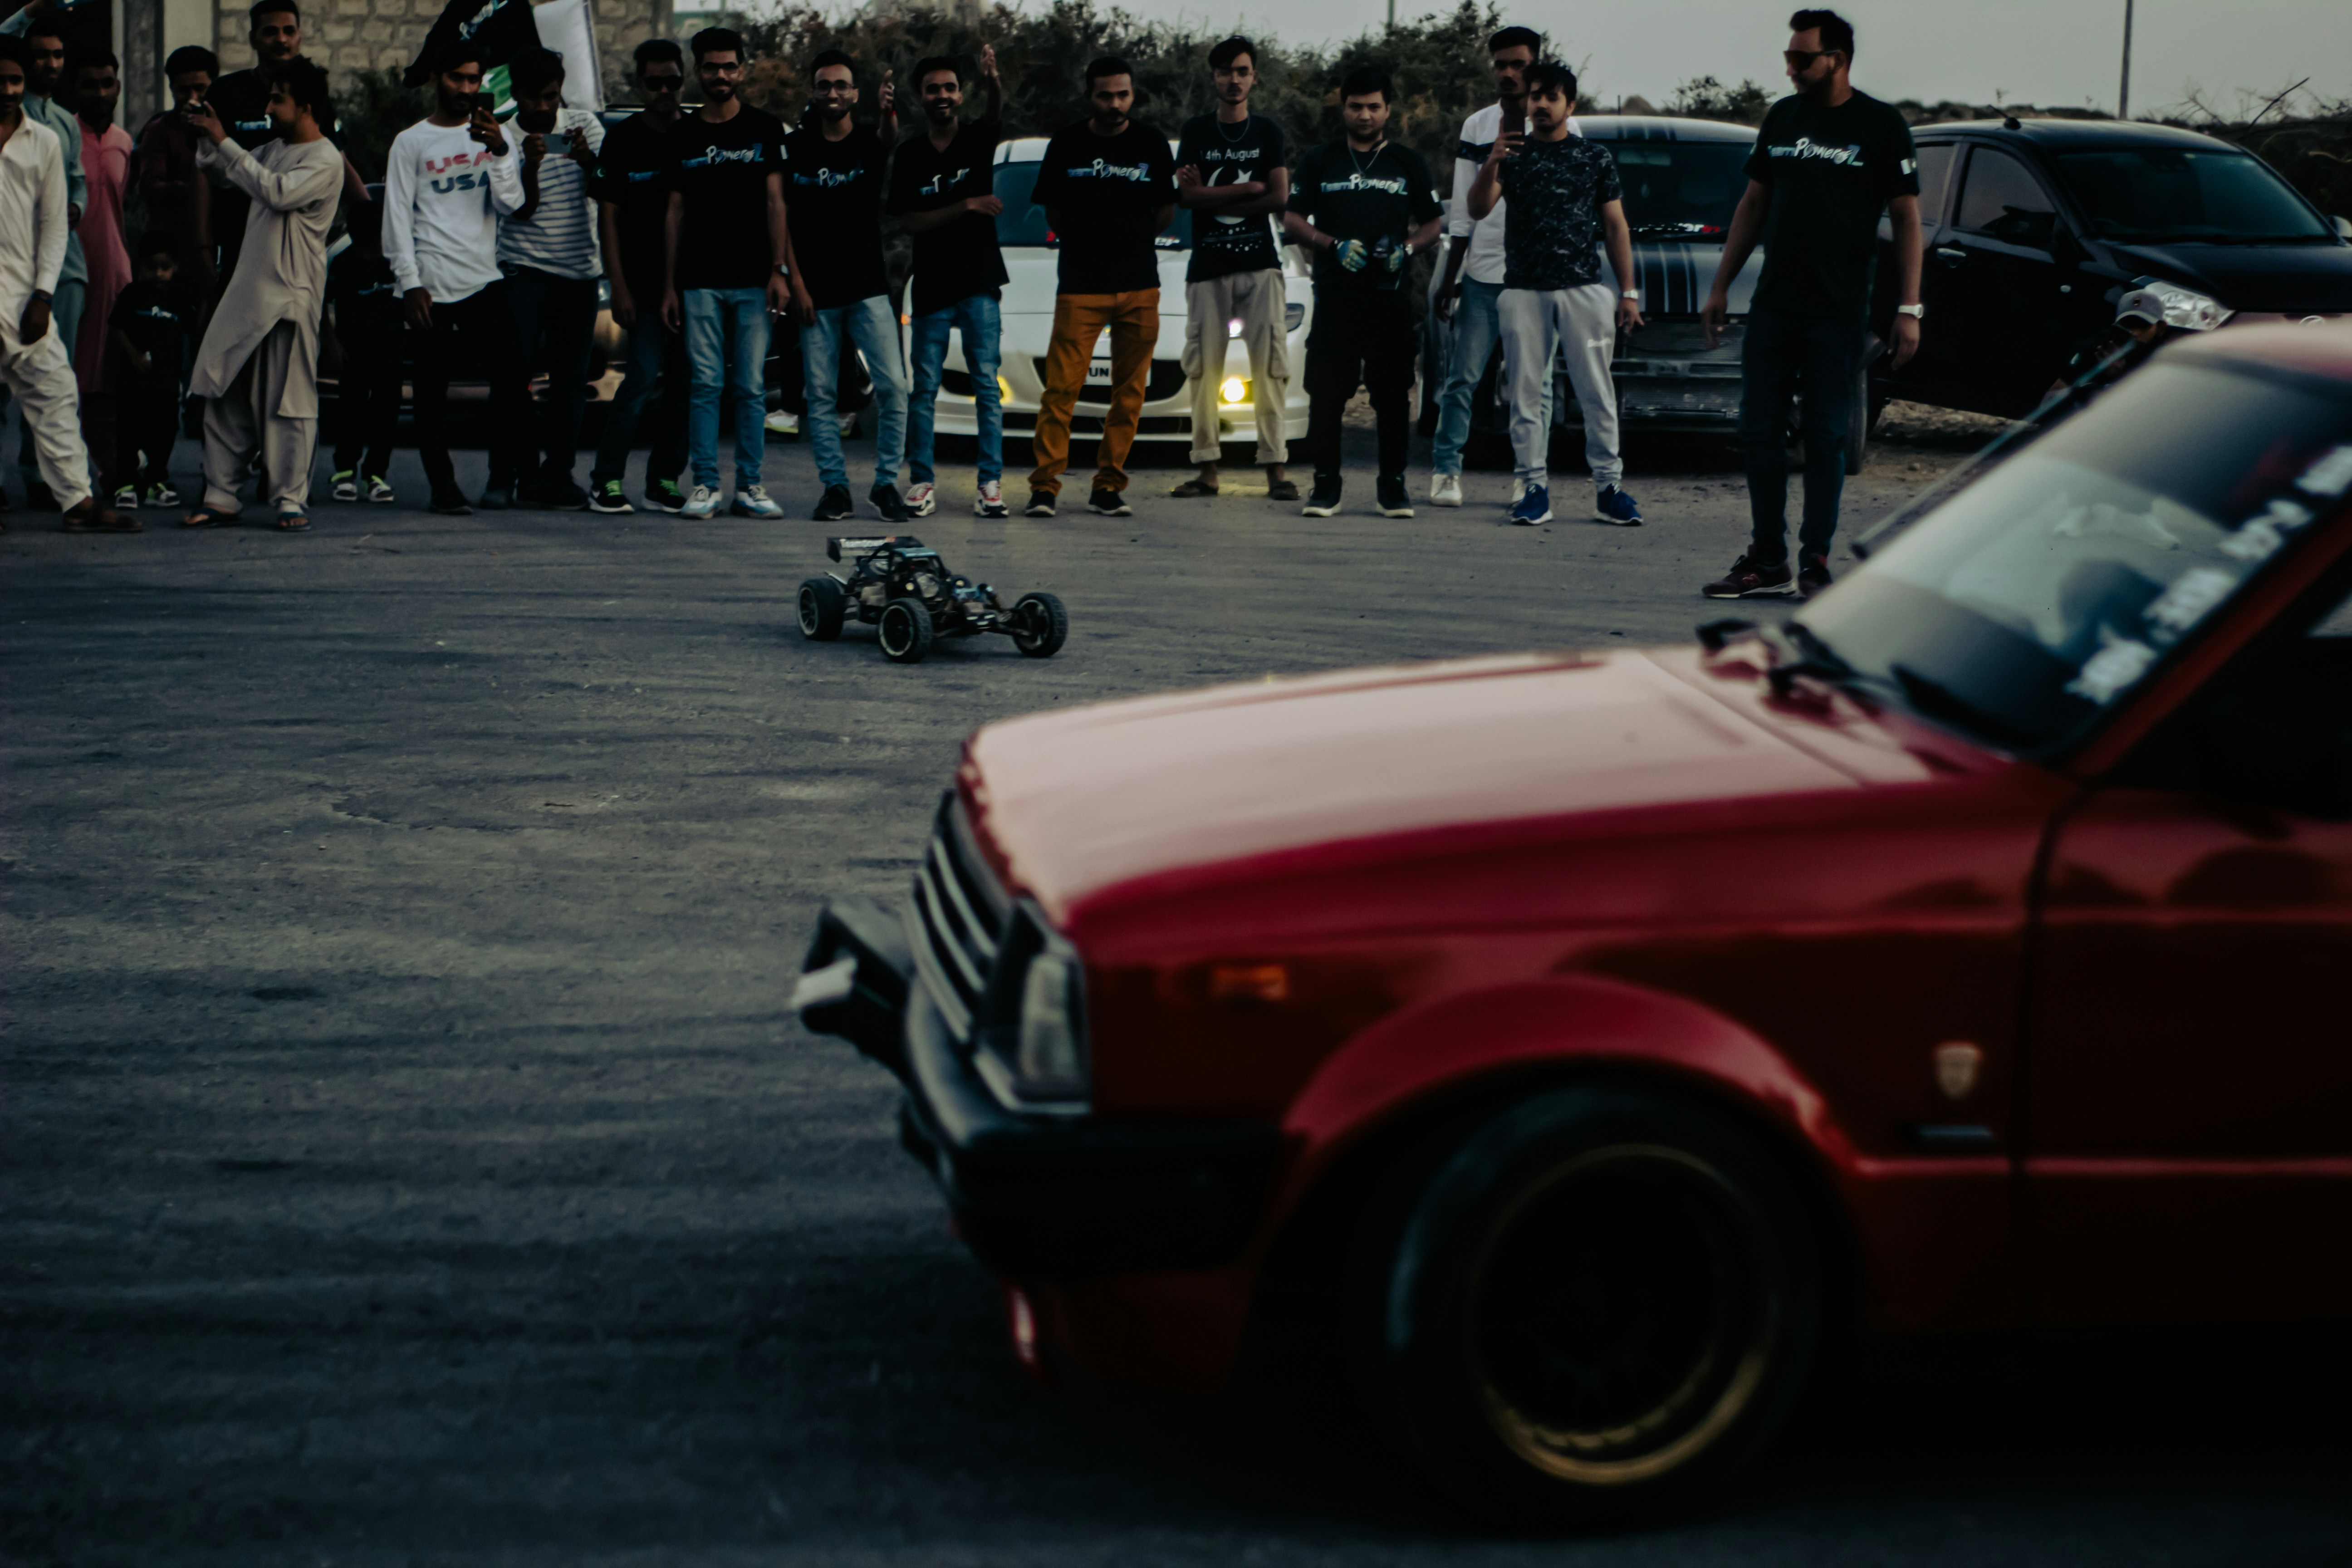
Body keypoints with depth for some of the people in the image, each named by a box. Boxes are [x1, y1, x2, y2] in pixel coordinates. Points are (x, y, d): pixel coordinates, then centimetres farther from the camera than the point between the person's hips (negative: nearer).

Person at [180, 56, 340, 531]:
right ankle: (220, 496, 9)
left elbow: (277, 192, -24)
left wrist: (223, 142, -19)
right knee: (226, 394, 5)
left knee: (288, 401, -5)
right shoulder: (275, 149, 17)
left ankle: (292, 500, 0)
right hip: (246, 289, 8)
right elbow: (220, 170, 30)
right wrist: (209, 136, 10)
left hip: (291, 297, -8)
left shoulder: (325, 160, -8)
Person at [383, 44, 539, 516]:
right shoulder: (411, 143, 7)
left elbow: (511, 202, 1)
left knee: (512, 381, -5)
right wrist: (410, 284, -5)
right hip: (431, 288, -1)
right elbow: (397, 218, 3)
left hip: (486, 281, 2)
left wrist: (499, 150, -14)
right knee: (431, 393, 0)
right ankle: (443, 487, 7)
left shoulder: (493, 136, 13)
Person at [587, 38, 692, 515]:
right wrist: (619, 288, -7)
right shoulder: (622, 139, 2)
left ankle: (663, 480, 10)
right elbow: (608, 215, 1)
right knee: (644, 377, -11)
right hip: (644, 283, -3)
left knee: (684, 382, 2)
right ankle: (606, 478, -2)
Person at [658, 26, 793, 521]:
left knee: (752, 387, -1)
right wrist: (669, 285, 7)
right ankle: (704, 485, 1)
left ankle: (750, 485, 4)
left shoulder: (764, 129, 8)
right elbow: (675, 211, 12)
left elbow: (775, 203, 4)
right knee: (706, 384, -2)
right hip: (699, 281, 1)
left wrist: (780, 270, -6)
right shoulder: (683, 136, 11)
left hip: (753, 279, -1)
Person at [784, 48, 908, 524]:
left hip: (869, 289, -1)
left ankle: (886, 483, 2)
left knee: (892, 387, -9)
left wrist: (888, 115, -48)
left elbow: (888, 142, -23)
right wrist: (795, 282, -5)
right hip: (815, 293, 1)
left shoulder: (867, 141, 2)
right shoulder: (795, 148, 4)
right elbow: (784, 218, 4)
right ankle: (834, 486, 9)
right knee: (821, 395, 1)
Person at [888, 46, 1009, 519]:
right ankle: (921, 483, 6)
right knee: (925, 388, 2)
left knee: (987, 385, -2)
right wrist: (967, 206, -15)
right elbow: (908, 221, -3)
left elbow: (996, 112, -22)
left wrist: (992, 80, -46)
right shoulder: (910, 155, 2)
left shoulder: (977, 139, 1)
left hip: (980, 284, -1)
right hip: (930, 285, 1)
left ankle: (991, 484, -1)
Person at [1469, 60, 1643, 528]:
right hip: (1524, 292, 0)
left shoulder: (1595, 157, 10)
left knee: (1597, 392, -2)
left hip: (1585, 291, 0)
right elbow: (1478, 209, -6)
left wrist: (1628, 292, 4)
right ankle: (1534, 486, 3)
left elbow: (1616, 227, 11)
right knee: (1526, 393, -1)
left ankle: (1608, 486, 1)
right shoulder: (1512, 155, 8)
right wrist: (1492, 164, -25)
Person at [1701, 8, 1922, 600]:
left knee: (1826, 436, -1)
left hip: (1837, 313, -5)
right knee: (1759, 430, 3)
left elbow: (1907, 220, -2)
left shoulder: (1880, 125, -2)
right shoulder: (1782, 118, 11)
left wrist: (1909, 308, -10)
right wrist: (1721, 285, 14)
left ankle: (1815, 561, 6)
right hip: (1771, 306, 5)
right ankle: (1767, 560, 11)